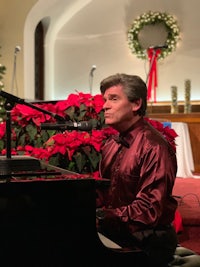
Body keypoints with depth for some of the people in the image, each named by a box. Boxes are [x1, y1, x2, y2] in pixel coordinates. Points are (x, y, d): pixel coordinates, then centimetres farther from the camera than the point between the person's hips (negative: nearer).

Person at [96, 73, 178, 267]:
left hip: (146, 243, -7)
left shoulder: (154, 147, -15)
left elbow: (150, 209, -20)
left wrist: (104, 217, -25)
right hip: (115, 234, 8)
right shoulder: (111, 144, 14)